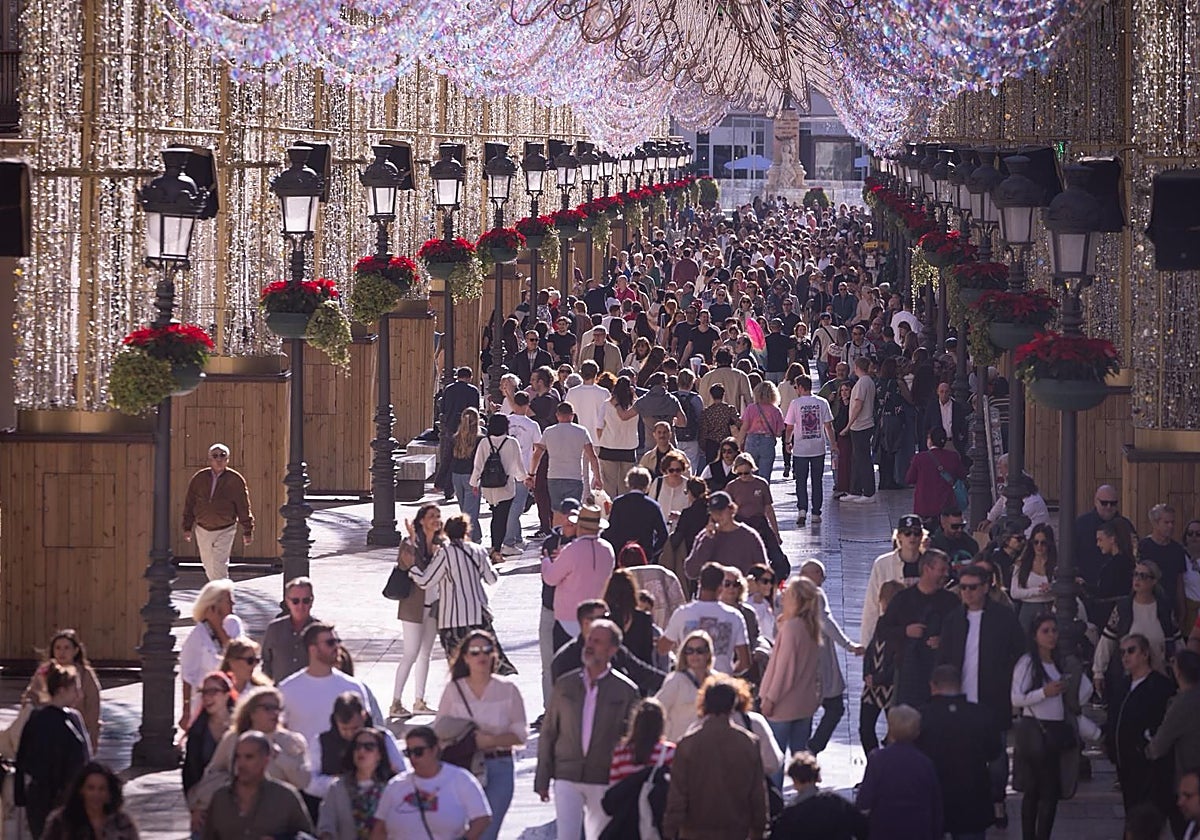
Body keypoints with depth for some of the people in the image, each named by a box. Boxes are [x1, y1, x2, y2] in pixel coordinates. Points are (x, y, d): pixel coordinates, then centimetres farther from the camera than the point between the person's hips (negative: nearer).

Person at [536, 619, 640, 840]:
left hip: (605, 780, -1)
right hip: (567, 778, 1)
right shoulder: (564, 685, 7)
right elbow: (548, 733, 10)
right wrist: (542, 778, 6)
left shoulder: (626, 691, 0)